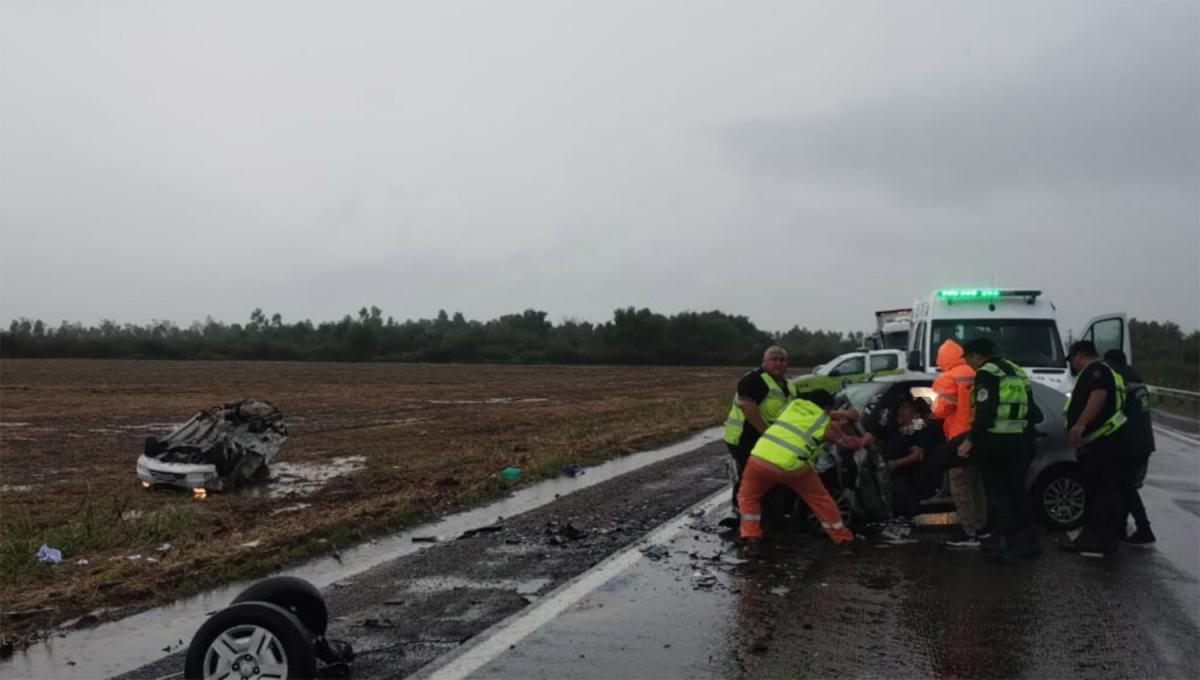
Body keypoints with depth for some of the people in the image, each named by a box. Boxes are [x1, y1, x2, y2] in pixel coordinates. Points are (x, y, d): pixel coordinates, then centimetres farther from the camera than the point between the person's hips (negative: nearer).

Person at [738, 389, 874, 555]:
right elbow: (849, 442, 31)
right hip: (791, 465, -2)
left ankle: (752, 538, 7)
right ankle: (843, 537, 30)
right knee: (819, 498, 20)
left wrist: (843, 414, 57)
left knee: (747, 497, 22)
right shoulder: (827, 424, 14)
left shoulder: (794, 404, 24)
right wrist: (865, 440, 52)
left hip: (760, 458, 2)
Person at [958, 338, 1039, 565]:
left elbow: (985, 411, -20)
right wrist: (1027, 440, 24)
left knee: (997, 493, -1)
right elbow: (1030, 410, 20)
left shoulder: (987, 373, -8)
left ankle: (1006, 544, -2)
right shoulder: (1017, 372, 19)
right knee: (1017, 490, 17)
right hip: (1020, 441, 8)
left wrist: (970, 440, -18)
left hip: (995, 442, -8)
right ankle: (1027, 541, 21)